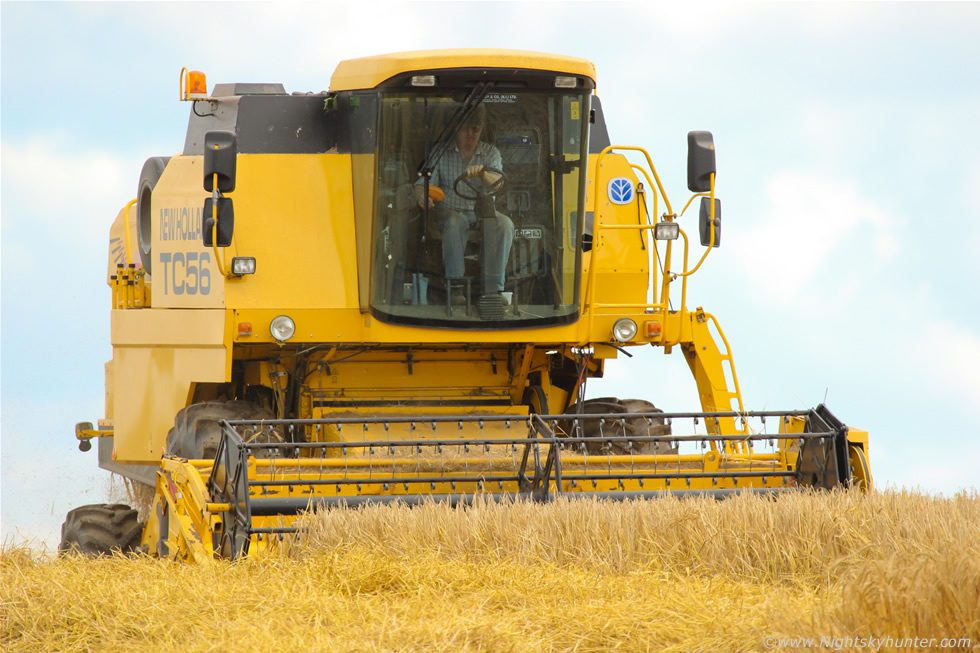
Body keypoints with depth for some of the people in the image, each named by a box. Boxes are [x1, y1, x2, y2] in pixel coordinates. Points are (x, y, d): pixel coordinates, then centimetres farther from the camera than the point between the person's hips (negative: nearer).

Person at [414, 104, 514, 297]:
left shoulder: (490, 153, 9)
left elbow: (498, 183, -9)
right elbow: (423, 182, -1)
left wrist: (483, 174, -33)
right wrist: (422, 196, -27)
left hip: (482, 211, 2)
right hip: (450, 211, -2)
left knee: (504, 224, -30)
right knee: (455, 224, -38)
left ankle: (494, 287, -33)